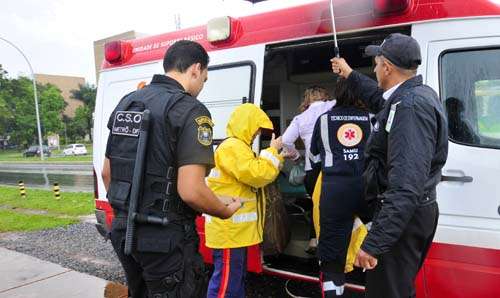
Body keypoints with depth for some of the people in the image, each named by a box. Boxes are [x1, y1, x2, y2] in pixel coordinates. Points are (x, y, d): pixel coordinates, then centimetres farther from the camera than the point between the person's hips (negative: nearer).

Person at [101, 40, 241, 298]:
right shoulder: (189, 109, -16)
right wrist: (226, 211, -6)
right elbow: (191, 191, -24)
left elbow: (107, 172, 14)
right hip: (165, 239, -7)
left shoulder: (126, 103, 8)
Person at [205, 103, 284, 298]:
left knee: (236, 278, 21)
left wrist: (279, 158, 15)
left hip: (236, 228, 11)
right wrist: (272, 150, -12)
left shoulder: (238, 147, 19)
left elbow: (253, 175, 25)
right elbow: (257, 174, -24)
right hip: (229, 228, -11)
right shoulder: (232, 147, -17)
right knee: (227, 281, -7)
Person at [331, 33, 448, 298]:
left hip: (402, 217, -10)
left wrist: (374, 243, -35)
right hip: (413, 212, 10)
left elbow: (406, 186, -34)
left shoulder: (410, 106, -25)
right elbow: (382, 102, 33)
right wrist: (350, 75, 42)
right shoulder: (420, 94, 8)